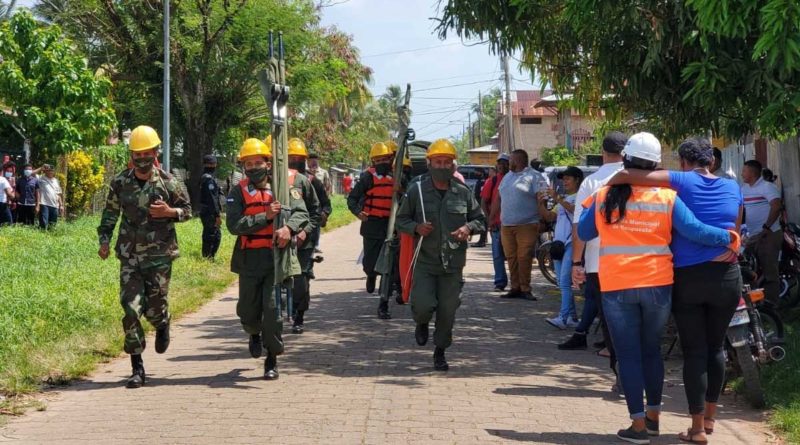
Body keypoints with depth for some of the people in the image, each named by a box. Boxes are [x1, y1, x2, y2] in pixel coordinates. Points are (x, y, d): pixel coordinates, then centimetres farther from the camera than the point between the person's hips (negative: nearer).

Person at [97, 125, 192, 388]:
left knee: (154, 309, 1)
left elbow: (188, 210, 7)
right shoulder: (120, 183, 2)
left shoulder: (166, 182, -3)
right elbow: (110, 214, 13)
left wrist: (169, 212, -13)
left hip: (159, 256, -1)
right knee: (130, 309, -7)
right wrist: (104, 241, 0)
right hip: (130, 255, 1)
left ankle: (162, 326, 42)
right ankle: (137, 369, 0)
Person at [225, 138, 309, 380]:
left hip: (277, 258, -1)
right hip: (249, 260, 1)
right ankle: (255, 334, 46)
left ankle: (272, 360, 7)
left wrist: (288, 228, -29)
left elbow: (301, 213, -7)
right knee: (248, 311, 10)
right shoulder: (238, 192, 3)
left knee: (273, 309, -8)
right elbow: (233, 224, -11)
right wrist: (266, 217, -20)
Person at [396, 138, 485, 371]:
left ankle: (440, 352, 23)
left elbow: (480, 219, 16)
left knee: (447, 311, 4)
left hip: (453, 263, 2)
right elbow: (401, 220, 8)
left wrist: (468, 228, -5)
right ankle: (422, 324, 24)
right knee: (423, 305, -13)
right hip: (425, 261, -2)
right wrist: (416, 228, -13)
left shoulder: (463, 192, 5)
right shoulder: (416, 190, 0)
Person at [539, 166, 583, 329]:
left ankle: (563, 317, -23)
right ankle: (572, 317, 12)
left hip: (572, 243, -9)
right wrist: (542, 204, 2)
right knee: (562, 283, 8)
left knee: (564, 281, -17)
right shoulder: (563, 200, 23)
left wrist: (557, 199, -25)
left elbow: (576, 210, -21)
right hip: (559, 242, 9)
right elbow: (549, 216, 18)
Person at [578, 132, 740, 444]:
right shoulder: (667, 198, -4)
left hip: (617, 287, -1)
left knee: (629, 355, 4)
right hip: (658, 285, 1)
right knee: (651, 351, 17)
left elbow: (584, 233, 10)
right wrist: (728, 239, 2)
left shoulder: (603, 198, -1)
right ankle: (653, 417, 25)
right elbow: (694, 231, -10)